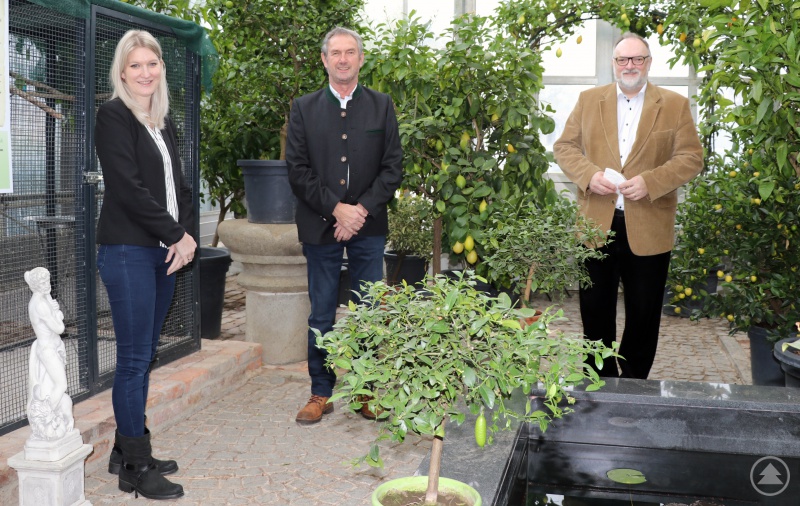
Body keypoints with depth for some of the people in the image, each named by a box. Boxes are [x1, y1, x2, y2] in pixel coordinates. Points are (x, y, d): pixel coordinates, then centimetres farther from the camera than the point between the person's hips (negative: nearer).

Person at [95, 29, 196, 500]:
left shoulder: (163, 118, 15)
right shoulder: (114, 116, -7)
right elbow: (129, 188, -16)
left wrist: (187, 234, -1)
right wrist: (175, 235, -11)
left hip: (165, 251, 8)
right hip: (129, 251, -7)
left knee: (145, 355, 12)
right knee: (134, 360, -3)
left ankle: (127, 450, 24)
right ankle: (136, 469, 7)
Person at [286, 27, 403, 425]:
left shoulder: (381, 106, 7)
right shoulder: (304, 108, 6)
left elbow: (393, 167, 2)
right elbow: (297, 169, -1)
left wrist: (362, 210, -10)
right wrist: (337, 209, -11)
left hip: (368, 227, 1)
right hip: (320, 227, 0)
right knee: (321, 316, 5)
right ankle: (321, 393, 16)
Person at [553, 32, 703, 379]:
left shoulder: (675, 105, 3)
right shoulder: (589, 100, 8)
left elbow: (691, 158, -2)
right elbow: (564, 146, 7)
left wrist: (650, 181, -17)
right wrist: (589, 174, -12)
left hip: (649, 229, -1)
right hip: (596, 223, 1)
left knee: (644, 314, 8)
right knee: (595, 310, 10)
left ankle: (633, 382, 25)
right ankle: (600, 380, 26)